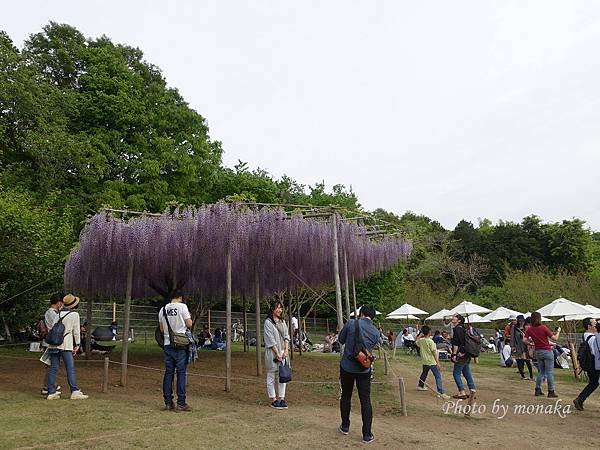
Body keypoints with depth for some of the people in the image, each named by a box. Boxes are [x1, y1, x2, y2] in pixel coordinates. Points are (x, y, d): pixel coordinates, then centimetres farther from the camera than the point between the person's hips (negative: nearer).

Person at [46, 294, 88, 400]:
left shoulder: (58, 314, 12)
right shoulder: (75, 315, -2)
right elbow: (76, 331, -1)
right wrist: (77, 344, 6)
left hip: (54, 344, 5)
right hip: (66, 345, -5)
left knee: (53, 368, 6)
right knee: (70, 368, -5)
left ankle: (51, 392, 7)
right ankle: (74, 391, -7)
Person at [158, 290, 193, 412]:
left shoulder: (163, 309, 9)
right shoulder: (182, 306, -6)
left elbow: (161, 329, 11)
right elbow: (189, 325, -7)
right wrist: (189, 318, 12)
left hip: (167, 344, 5)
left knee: (169, 372, 9)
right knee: (181, 372, -1)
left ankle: (168, 403, 12)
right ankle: (181, 403, 0)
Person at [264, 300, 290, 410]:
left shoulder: (283, 322, 12)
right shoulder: (268, 322, -8)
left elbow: (286, 337, 10)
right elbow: (270, 340, -12)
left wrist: (286, 351, -3)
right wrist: (277, 354, -14)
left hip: (283, 352, 6)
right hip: (272, 353, -6)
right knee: (271, 377, 1)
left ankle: (281, 399, 13)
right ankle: (274, 400, 7)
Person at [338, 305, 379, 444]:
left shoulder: (351, 324, -10)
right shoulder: (376, 332, -1)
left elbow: (341, 340, 2)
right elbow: (370, 348, 9)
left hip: (347, 367, -1)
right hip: (364, 370, 1)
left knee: (346, 396, 17)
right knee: (365, 401, 6)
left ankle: (345, 427, 31)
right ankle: (367, 435, 6)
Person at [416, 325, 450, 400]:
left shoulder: (421, 341, 0)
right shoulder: (430, 341, -18)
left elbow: (417, 341, 25)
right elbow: (434, 352, -19)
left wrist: (420, 335, 24)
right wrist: (438, 363, -18)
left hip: (425, 361, 7)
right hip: (432, 362, -7)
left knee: (424, 373, 29)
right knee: (438, 376, -8)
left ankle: (420, 386, 47)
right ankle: (441, 393, -16)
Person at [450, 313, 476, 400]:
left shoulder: (457, 329, -13)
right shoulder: (462, 329, 15)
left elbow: (456, 343, -19)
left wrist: (454, 354, -18)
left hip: (461, 355, -9)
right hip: (467, 355, 9)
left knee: (456, 373, -3)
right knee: (467, 373, 12)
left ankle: (462, 393, -4)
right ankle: (472, 391, 13)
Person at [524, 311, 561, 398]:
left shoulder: (529, 329, -3)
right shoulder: (543, 328, -14)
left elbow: (524, 340, -8)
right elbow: (555, 338, -10)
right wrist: (558, 331, 8)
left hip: (538, 352, 5)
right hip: (547, 351, -5)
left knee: (541, 371, 16)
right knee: (549, 372, 2)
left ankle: (538, 390, 14)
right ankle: (551, 392, 5)